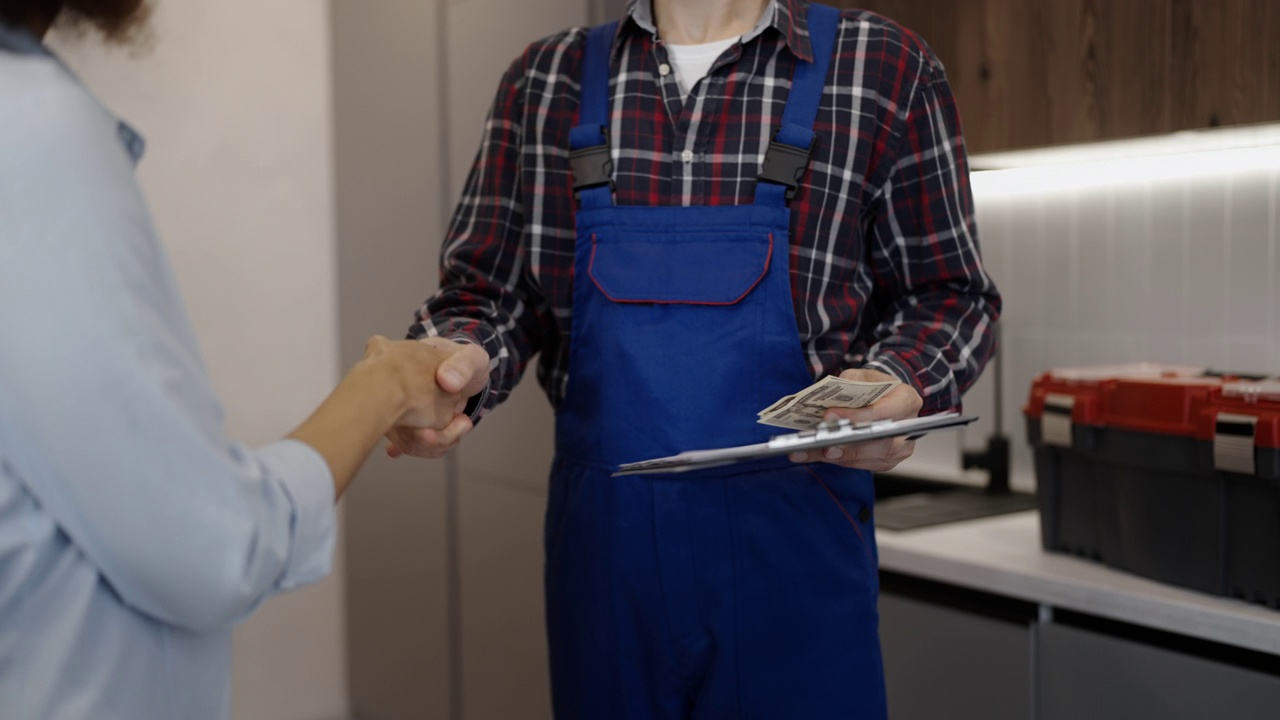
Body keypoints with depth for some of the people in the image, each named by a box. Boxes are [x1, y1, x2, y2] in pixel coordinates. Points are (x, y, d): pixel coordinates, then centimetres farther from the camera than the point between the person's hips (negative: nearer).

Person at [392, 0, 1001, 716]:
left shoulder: (887, 70, 0)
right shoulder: (546, 81, 6)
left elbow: (947, 295, 4)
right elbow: (488, 292, 8)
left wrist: (895, 382, -17)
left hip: (794, 548, -2)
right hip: (601, 542, 3)